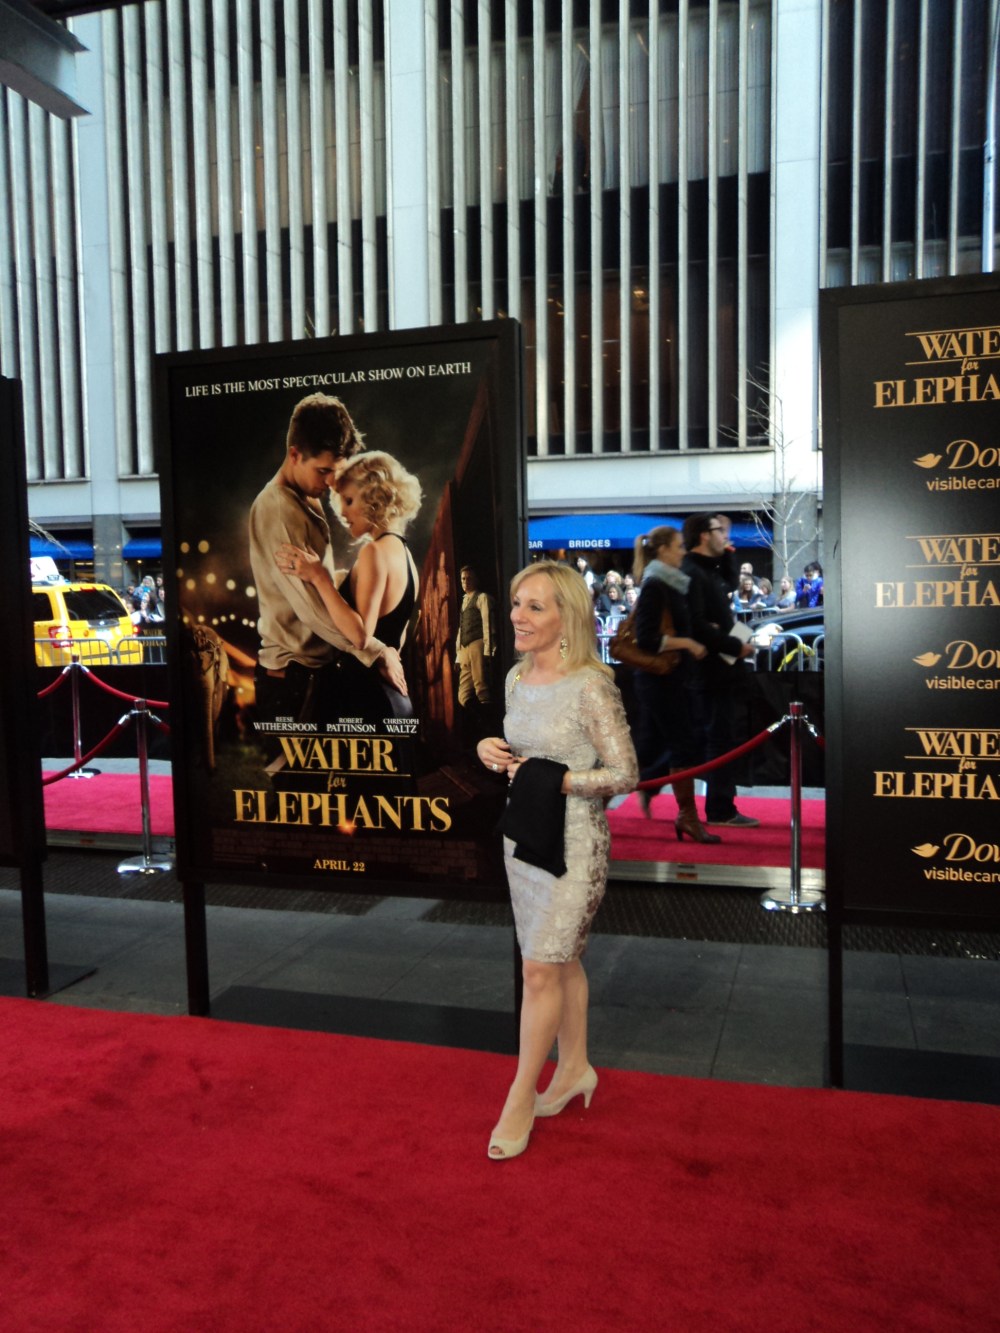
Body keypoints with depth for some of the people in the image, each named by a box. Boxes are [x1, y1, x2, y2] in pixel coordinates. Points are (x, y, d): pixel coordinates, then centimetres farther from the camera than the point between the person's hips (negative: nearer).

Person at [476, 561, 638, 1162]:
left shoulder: (590, 687, -19)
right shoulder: (518, 679, 4)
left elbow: (625, 773, -17)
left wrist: (554, 779, -20)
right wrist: (491, 749, -3)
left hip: (575, 841, -7)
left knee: (541, 970, -1)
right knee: (561, 960, 19)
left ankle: (520, 1102, 15)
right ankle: (575, 1069, 36)